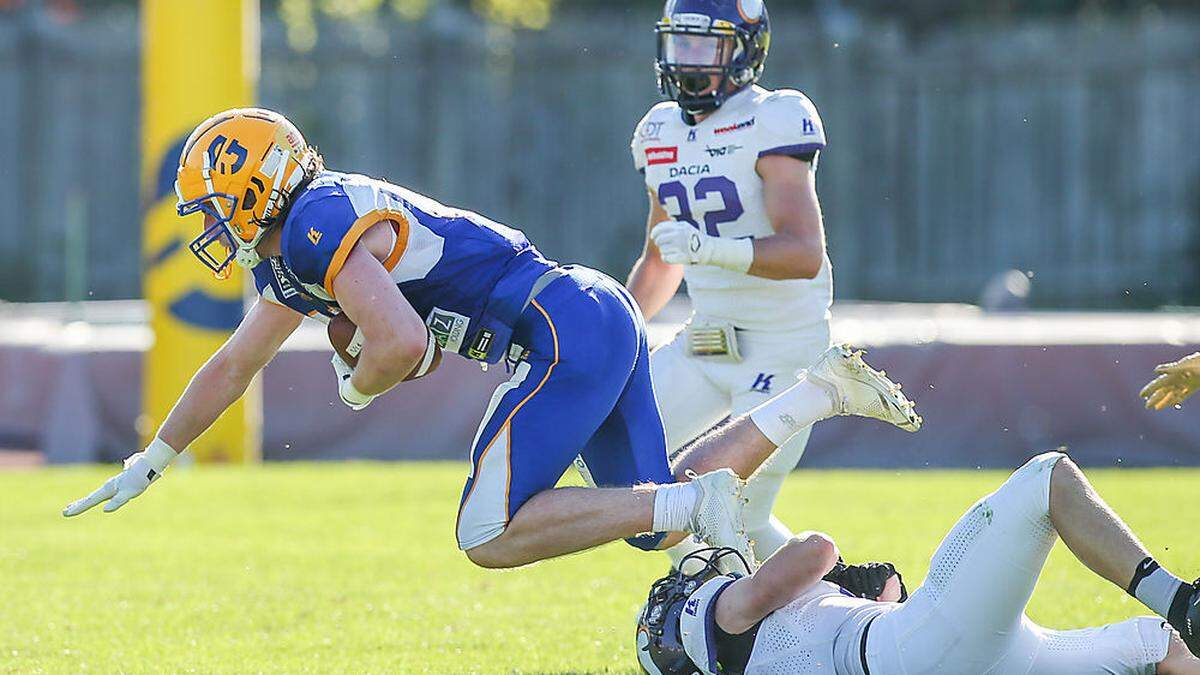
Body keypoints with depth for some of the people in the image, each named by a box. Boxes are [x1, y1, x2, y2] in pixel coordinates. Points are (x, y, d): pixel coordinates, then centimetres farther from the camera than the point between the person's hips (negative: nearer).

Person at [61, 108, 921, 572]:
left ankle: (697, 500, -17)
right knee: (658, 526, 13)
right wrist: (146, 466, 39)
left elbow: (402, 346, -25)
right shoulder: (294, 256, 19)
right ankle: (819, 390, 10)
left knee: (490, 536, -11)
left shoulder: (321, 226, -12)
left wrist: (359, 385, -1)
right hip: (605, 314, 10)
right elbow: (231, 368, 33)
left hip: (566, 332, -10)